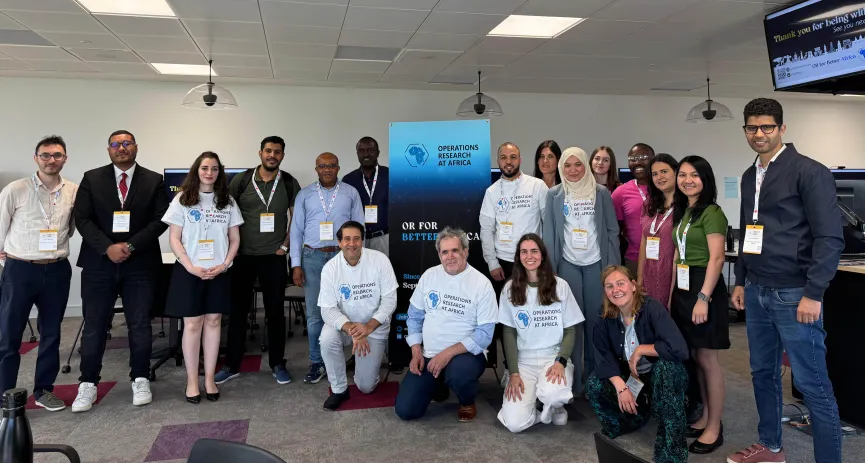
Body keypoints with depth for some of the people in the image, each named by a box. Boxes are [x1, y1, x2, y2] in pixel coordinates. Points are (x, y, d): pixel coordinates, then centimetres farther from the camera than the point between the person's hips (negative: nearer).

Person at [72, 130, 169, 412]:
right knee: (94, 326, 5)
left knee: (140, 325, 5)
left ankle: (140, 380, 17)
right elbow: (82, 219, -1)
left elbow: (161, 219, -3)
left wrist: (131, 246, -13)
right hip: (99, 264, 1)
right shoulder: (91, 179, 6)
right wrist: (108, 247, -14)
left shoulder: (154, 181, 4)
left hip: (140, 264, 0)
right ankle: (88, 384, 17)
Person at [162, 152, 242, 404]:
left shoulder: (228, 202, 7)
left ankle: (210, 379, 13)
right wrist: (191, 267, -12)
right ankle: (192, 381, 10)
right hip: (189, 271, -2)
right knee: (192, 324, 1)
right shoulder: (182, 199, 1)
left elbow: (235, 239, 8)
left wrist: (224, 265, -7)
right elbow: (174, 239, -2)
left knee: (213, 321, 5)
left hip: (218, 272, 2)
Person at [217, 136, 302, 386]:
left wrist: (285, 246, -1)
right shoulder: (241, 180, -1)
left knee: (275, 311, 6)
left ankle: (277, 364, 18)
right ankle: (232, 365, 19)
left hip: (274, 257, 0)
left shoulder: (289, 183, 0)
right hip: (242, 256, 0)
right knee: (237, 310, 7)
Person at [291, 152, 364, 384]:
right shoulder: (305, 194, 7)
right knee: (314, 313, 5)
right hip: (312, 257, 1)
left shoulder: (351, 193, 5)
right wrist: (296, 265, -1)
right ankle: (317, 362, 14)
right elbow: (296, 230, 5)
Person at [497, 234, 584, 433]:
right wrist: (514, 373, -8)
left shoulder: (560, 286, -1)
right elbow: (509, 333, 3)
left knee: (551, 394, -36)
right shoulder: (510, 289, 1)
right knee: (515, 423, -20)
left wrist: (561, 362, -16)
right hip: (524, 361, 1)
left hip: (554, 357, -1)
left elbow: (570, 330, 2)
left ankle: (554, 406, 4)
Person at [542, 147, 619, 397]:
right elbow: (549, 232, 2)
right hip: (568, 264, 0)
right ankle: (572, 380, 9)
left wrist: (613, 265, -2)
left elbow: (612, 230, 3)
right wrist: (549, 268, -3)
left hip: (596, 263, 0)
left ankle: (594, 375, 18)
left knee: (596, 318, 4)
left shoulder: (601, 193, 2)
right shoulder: (554, 195, 3)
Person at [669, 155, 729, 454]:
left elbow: (716, 258, -18)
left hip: (704, 286, -8)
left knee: (707, 358, -2)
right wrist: (672, 292, 14)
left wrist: (703, 298, -23)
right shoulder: (682, 212, 15)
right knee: (694, 356, 13)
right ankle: (706, 416, 25)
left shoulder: (711, 213, -11)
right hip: (683, 286, 8)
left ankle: (714, 428, 8)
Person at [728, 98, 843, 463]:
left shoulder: (809, 171, -9)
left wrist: (813, 293, -18)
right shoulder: (750, 176, 12)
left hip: (793, 293, -7)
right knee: (763, 373, 16)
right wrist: (741, 281, 18)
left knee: (812, 384, 0)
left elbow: (830, 238, -14)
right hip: (757, 292, 7)